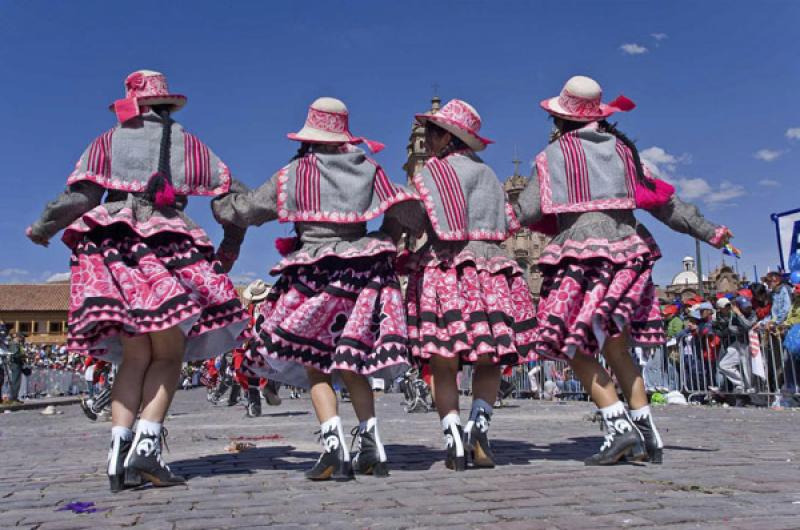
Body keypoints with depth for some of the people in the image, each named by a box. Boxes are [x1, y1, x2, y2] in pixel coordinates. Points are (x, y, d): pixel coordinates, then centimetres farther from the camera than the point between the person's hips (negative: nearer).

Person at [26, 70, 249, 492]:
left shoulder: (108, 142, 15)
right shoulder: (189, 144, 16)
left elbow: (79, 196, 4)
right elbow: (233, 196, 13)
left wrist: (42, 228, 20)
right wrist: (231, 244, 26)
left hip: (114, 249, 2)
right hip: (169, 250, -1)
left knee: (135, 357, 7)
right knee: (168, 356, 4)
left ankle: (119, 449, -4)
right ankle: (147, 444, -12)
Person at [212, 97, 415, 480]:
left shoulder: (293, 174, 2)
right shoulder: (369, 169, 10)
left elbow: (244, 210, 12)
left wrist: (219, 205, 32)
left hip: (316, 273, -4)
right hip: (365, 271, 4)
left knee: (316, 365, 6)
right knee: (352, 364, 15)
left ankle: (335, 451, -3)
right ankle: (371, 448, 16)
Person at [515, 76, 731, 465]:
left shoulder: (552, 155, 6)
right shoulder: (622, 149, 17)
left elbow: (526, 213, -2)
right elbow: (663, 202, 18)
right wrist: (708, 231, 26)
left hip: (579, 254, -5)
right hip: (627, 251, 6)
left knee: (575, 349, 0)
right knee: (616, 350, 15)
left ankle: (618, 427, -10)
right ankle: (647, 434, 14)